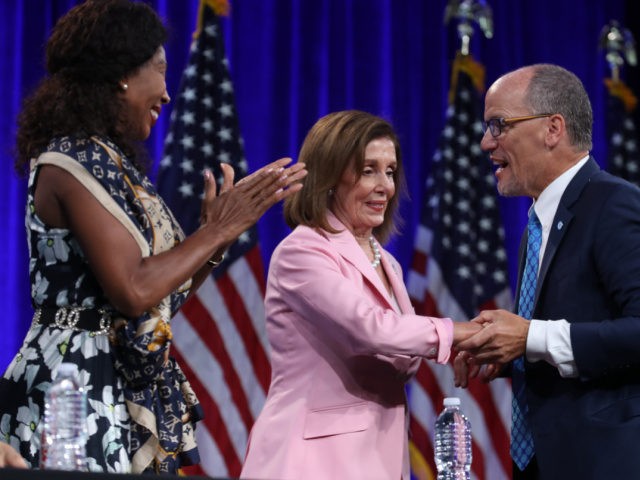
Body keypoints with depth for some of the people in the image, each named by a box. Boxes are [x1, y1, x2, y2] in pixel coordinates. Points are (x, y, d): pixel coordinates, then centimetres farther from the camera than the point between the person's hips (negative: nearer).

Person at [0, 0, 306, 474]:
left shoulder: (108, 160, 16)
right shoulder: (73, 161, -11)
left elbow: (165, 291, 16)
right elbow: (133, 292, -19)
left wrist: (219, 226, 13)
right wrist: (217, 230, -10)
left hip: (121, 393, 9)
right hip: (80, 390, -9)